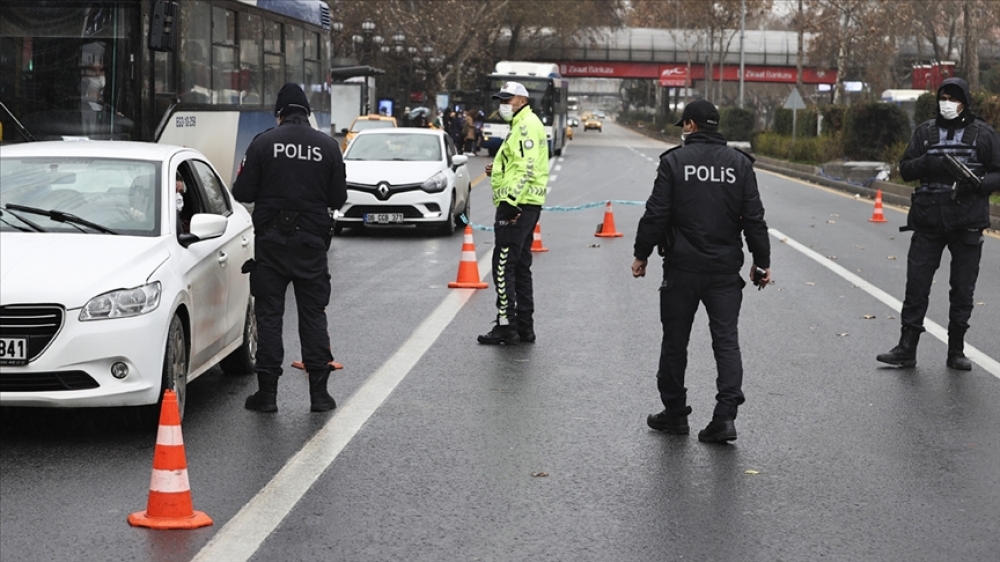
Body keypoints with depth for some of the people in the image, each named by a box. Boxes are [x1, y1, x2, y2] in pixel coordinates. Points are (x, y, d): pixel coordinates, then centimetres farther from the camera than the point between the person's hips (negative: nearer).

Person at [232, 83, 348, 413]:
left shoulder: (263, 143, -6)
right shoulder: (328, 146, 0)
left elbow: (242, 194, -6)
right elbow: (338, 198, 1)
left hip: (270, 241, -1)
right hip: (312, 241, 1)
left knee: (269, 315, 4)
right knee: (313, 314, 7)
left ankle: (267, 392, 3)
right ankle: (319, 392, 6)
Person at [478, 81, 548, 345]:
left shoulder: (527, 125, -12)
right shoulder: (522, 125, 21)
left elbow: (527, 168, -22)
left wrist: (511, 201, -26)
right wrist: (498, 170, 11)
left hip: (516, 206, -11)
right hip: (526, 205, 11)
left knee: (504, 266, -9)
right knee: (520, 267, 15)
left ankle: (506, 327, -8)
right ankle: (524, 327, 20)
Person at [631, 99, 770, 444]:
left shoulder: (674, 161, -5)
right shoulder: (740, 163, 3)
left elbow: (656, 215, -7)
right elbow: (754, 218, 1)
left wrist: (641, 255, 3)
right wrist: (762, 262, 9)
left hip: (682, 267, -2)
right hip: (726, 270, 2)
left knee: (675, 341, 11)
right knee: (727, 341, 3)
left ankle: (674, 412, 19)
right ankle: (725, 415, -8)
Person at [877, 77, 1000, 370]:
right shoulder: (925, 131, 8)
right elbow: (905, 168, 7)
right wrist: (927, 163, -14)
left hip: (967, 224, -1)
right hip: (928, 222, 1)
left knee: (963, 291, 6)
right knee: (916, 286, 1)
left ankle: (956, 351, 16)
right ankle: (906, 349, 8)